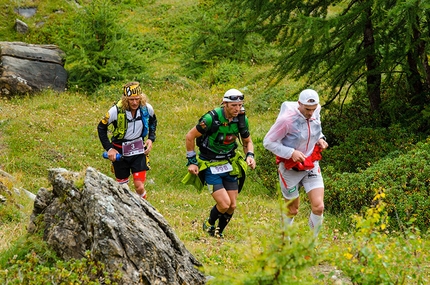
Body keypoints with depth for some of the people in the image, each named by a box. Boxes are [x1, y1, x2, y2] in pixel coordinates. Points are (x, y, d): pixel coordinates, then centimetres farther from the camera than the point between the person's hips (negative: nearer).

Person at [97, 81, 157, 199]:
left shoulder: (147, 108, -13)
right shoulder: (116, 111, -21)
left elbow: (153, 122, 12)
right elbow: (101, 128, -6)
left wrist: (151, 139, -1)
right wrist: (109, 148, -12)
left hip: (139, 151, 1)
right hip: (120, 151, -1)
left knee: (139, 186, -10)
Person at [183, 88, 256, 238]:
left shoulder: (242, 119, -8)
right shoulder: (212, 118, -24)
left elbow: (247, 141, 10)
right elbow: (190, 137, -12)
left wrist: (250, 156, -10)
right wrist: (191, 161, -10)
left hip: (229, 165, 5)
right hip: (210, 166, -5)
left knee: (232, 206, 2)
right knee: (224, 204, -15)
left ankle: (219, 232, 26)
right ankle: (209, 225, 16)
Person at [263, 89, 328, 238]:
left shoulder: (315, 113, -6)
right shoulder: (287, 119, -25)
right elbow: (268, 142, -18)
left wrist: (320, 139, -2)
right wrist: (291, 153, -26)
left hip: (311, 167, 4)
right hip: (290, 169, -4)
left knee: (318, 207, -10)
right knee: (292, 210, 10)